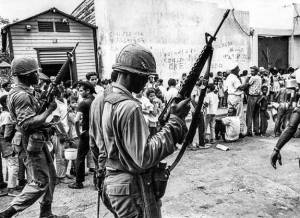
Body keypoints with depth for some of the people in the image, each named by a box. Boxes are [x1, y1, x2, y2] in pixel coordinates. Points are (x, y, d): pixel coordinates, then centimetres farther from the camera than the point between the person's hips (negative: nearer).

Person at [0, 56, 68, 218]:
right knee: (39, 182, -5)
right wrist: (49, 110, -20)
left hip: (39, 141, 10)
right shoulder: (21, 95, -19)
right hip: (33, 143, -10)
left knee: (51, 177, 16)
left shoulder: (25, 93, 13)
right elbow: (29, 123, -26)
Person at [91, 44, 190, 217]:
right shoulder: (129, 107, -25)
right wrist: (175, 120, -24)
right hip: (133, 189, -9)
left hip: (112, 182, 9)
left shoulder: (101, 102, 3)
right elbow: (145, 157, -27)